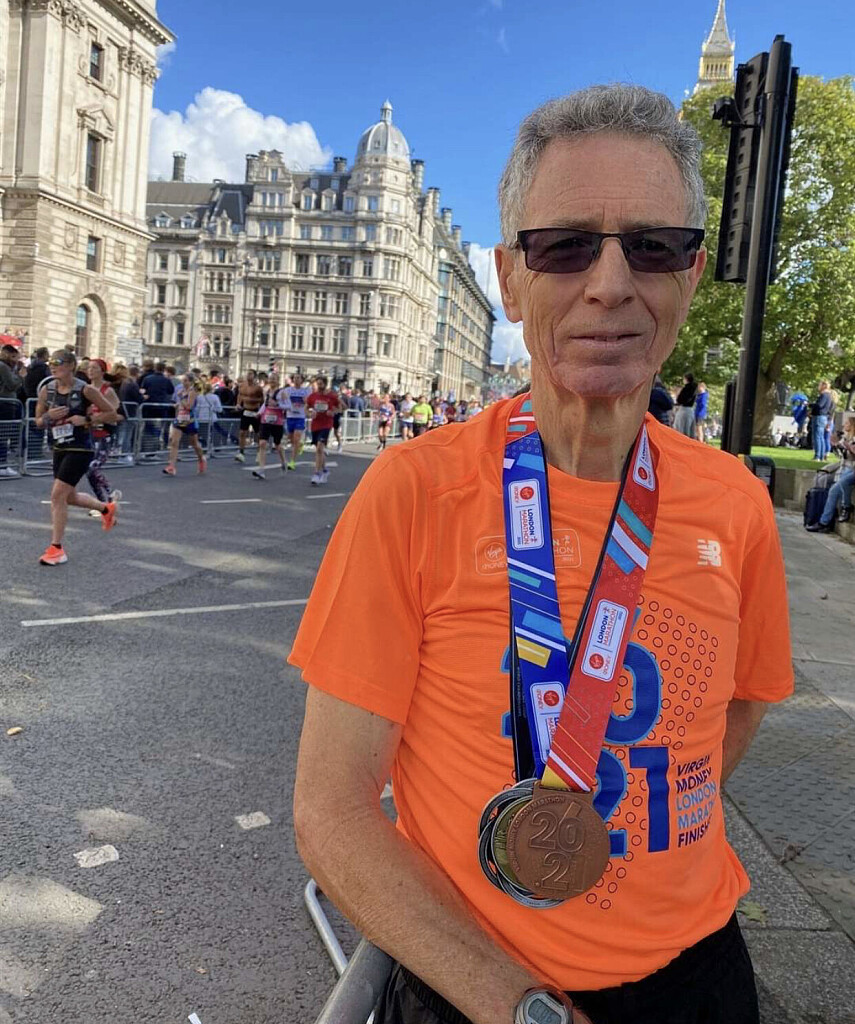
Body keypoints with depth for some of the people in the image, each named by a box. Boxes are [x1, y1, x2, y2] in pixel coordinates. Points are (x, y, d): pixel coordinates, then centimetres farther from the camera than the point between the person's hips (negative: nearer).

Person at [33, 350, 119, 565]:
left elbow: (112, 414, -5)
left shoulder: (85, 390, -11)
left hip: (80, 449, -7)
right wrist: (49, 416, -13)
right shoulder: (47, 390, 2)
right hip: (59, 448, 7)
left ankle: (56, 548, -3)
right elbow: (39, 423, 8)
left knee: (58, 495, -13)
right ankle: (107, 508, 47)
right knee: (69, 497, 19)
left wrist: (86, 420, -17)